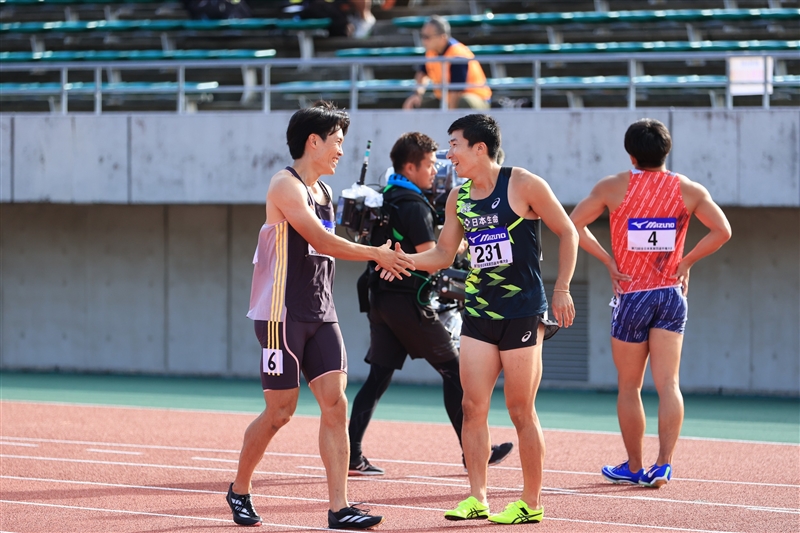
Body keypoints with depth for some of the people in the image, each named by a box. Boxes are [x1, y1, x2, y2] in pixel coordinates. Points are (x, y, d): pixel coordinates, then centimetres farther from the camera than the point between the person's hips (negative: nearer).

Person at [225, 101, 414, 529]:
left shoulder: (323, 192, 15)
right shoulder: (285, 185, -12)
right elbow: (321, 241, -21)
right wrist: (376, 254, -18)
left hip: (319, 315, 8)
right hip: (282, 315, -8)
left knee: (335, 403, -4)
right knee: (281, 410, -2)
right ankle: (239, 490, 20)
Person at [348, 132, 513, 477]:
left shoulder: (383, 199, 12)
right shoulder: (414, 206, -15)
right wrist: (461, 245, -2)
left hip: (381, 296, 8)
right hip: (409, 301, -8)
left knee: (378, 376, 6)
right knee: (453, 369, 2)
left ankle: (351, 455, -3)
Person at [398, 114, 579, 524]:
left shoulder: (524, 185, -8)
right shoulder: (458, 198, 9)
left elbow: (567, 233, -3)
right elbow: (443, 255, 15)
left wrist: (561, 290, -9)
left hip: (522, 312, -6)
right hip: (478, 313, 6)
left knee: (520, 410, -2)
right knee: (472, 406, 0)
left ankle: (532, 503, 8)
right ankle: (477, 498, 5)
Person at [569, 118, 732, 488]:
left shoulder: (614, 187, -4)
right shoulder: (688, 189, 0)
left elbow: (573, 225, -6)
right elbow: (722, 230, -7)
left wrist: (607, 260, -2)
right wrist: (686, 262, 0)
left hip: (631, 295, -2)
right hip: (671, 294, 2)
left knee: (629, 388, 10)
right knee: (668, 385, -1)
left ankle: (634, 467, 17)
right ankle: (664, 464, -13)